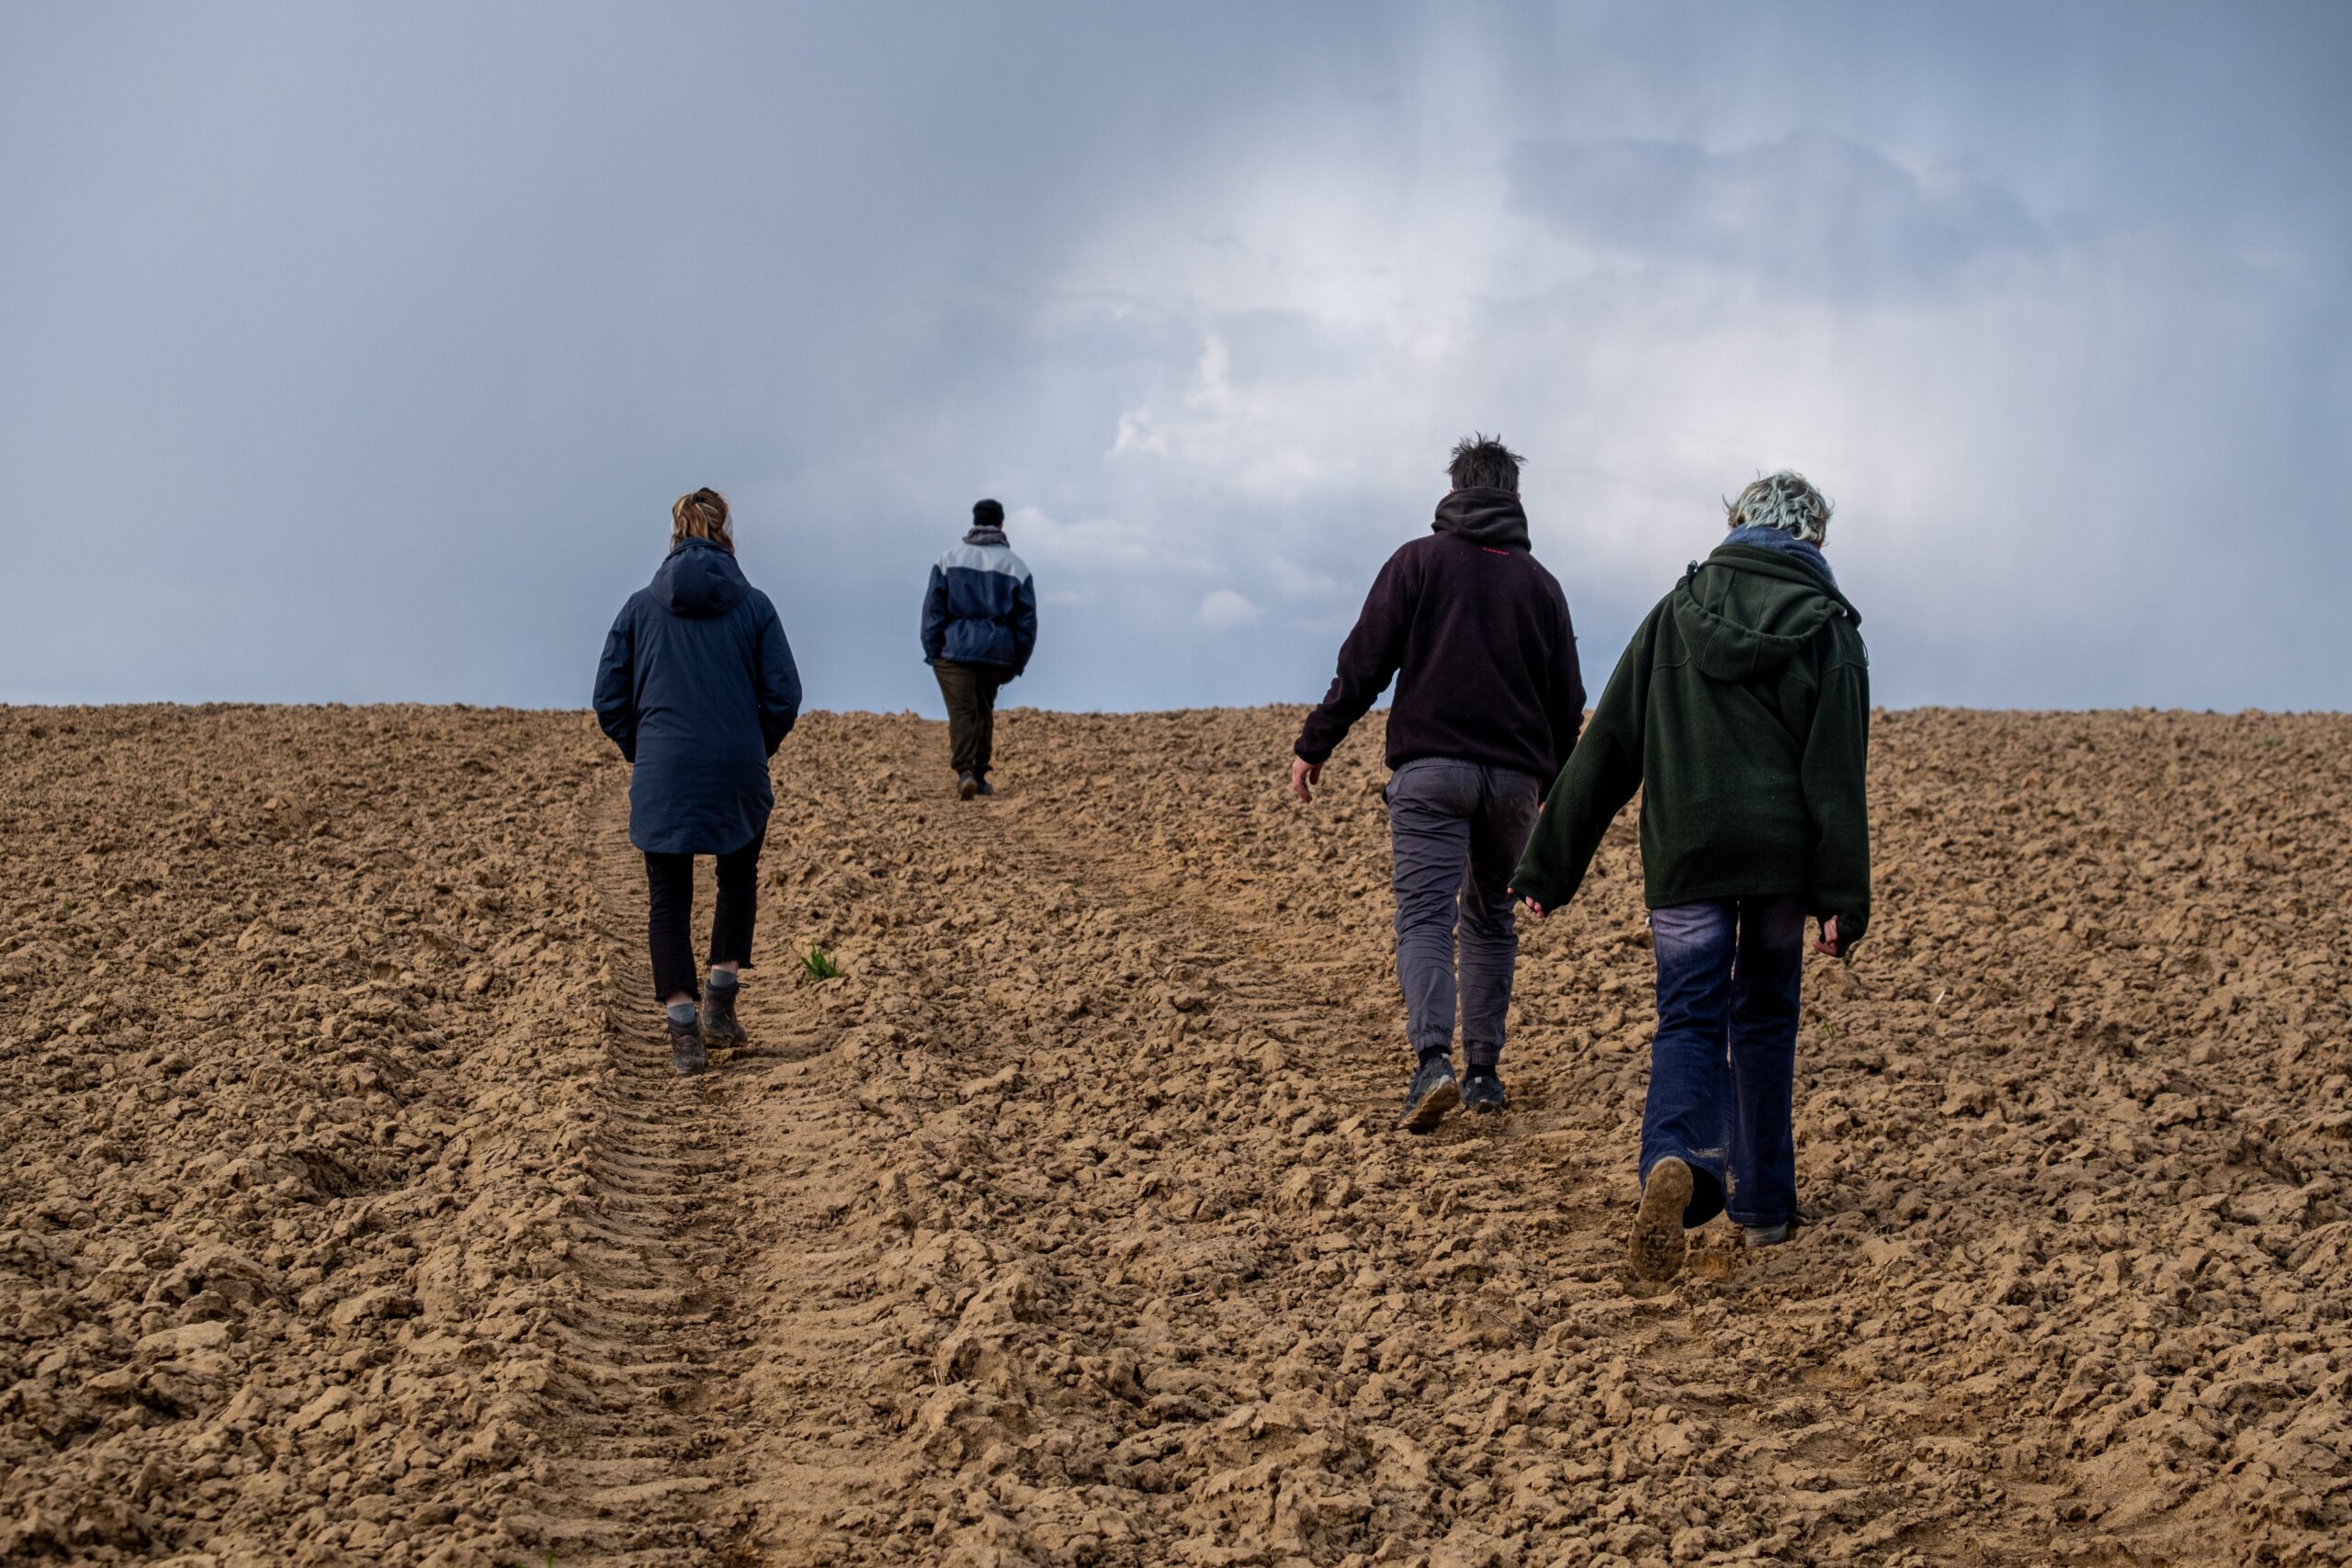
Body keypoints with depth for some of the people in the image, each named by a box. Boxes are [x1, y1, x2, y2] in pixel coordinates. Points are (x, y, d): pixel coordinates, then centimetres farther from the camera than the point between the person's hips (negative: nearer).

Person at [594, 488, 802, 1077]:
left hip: (662, 777, 0)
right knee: (739, 878, 23)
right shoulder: (754, 606, 0)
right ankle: (722, 996, 14)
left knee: (668, 900, 7)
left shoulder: (641, 607, 2)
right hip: (739, 774, 0)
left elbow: (609, 701, 3)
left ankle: (683, 1027, -1)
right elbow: (784, 696, -2)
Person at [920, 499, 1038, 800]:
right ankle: (980, 776, 19)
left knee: (962, 712, -8)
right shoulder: (1016, 567, 5)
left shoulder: (949, 560, 1)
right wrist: (1017, 663, 12)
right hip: (996, 653, 2)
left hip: (955, 651, -2)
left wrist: (932, 651, 3)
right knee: (984, 713, 16)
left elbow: (933, 609, -1)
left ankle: (965, 772, -26)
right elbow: (1027, 621, 6)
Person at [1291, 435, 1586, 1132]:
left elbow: (1364, 663, -4)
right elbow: (1568, 702, 16)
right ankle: (1484, 1070, 14)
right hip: (1514, 776, 3)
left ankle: (1433, 1059, -29)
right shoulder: (1539, 582, 13)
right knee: (1491, 918, 16)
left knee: (1425, 917, -9)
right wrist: (1551, 782, 27)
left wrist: (1314, 745, 2)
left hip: (1430, 768, -3)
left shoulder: (1420, 560, 3)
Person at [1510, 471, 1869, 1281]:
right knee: (1764, 1018, 16)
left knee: (1688, 1019, 0)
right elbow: (1836, 775, -6)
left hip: (1685, 853, 0)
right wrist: (1844, 901, -6)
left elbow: (1606, 748, 4)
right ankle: (1763, 1202, 20)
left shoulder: (1677, 613, 6)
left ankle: (1675, 1160, -29)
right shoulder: (1826, 627, 0)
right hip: (1779, 852, 0)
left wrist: (1548, 867, 6)